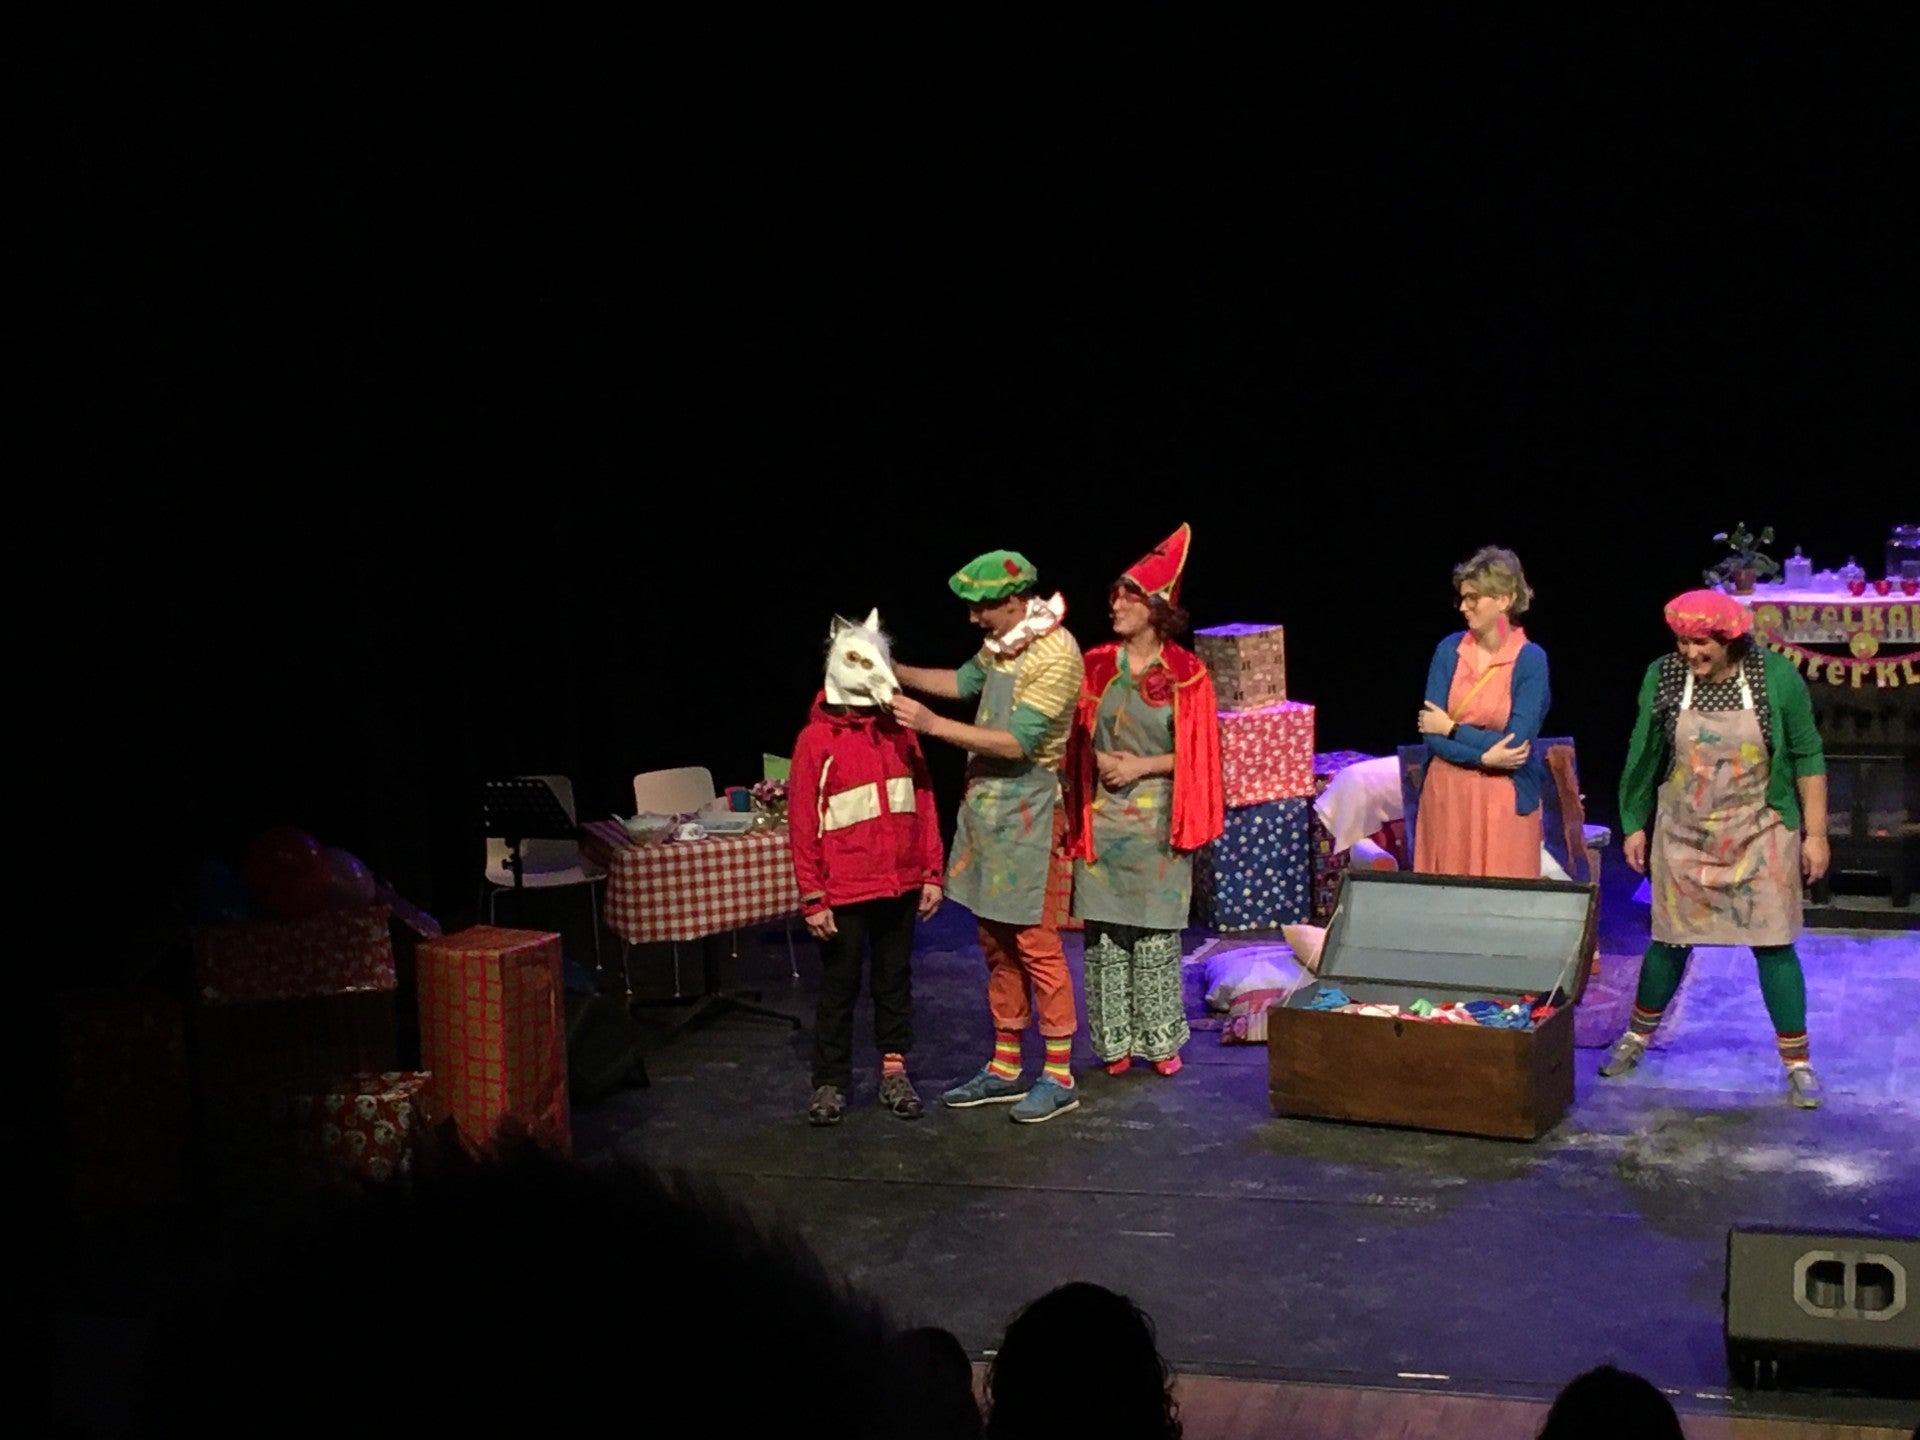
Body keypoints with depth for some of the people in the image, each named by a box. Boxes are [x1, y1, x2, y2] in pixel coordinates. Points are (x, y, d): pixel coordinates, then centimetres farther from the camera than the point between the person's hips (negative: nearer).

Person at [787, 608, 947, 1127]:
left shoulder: (900, 732, 4)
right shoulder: (816, 740, -8)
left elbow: (924, 804, 8)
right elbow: (803, 825, -8)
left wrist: (932, 873, 4)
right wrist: (812, 898, -10)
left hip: (900, 886, 4)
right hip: (844, 891, -4)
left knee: (895, 981, 13)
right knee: (839, 987, 6)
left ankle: (894, 1073, 23)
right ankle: (830, 1082, 15)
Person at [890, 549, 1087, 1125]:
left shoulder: (1055, 654, -19)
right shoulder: (1004, 642, 9)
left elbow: (1017, 742, -23)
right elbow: (962, 681, 25)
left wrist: (932, 724, -24)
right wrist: (893, 671, 14)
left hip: (1024, 812, -9)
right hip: (985, 805, 9)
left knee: (1035, 944, -4)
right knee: (996, 942, 13)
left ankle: (1060, 1076, 5)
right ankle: (1005, 1069, 22)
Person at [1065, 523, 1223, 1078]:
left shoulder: (1185, 673, -2)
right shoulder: (1096, 666, 5)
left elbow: (1198, 751, -2)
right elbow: (1075, 738, 11)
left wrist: (1141, 765, -11)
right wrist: (1099, 760, -8)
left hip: (1159, 821, -2)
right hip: (1102, 818, 2)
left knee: (1156, 932, 1)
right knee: (1105, 932, 3)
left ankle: (1160, 1039, 14)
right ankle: (1115, 1042, 13)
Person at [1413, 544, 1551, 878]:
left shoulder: (1530, 659, -8)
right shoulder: (1449, 650, 1)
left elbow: (1515, 744, -15)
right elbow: (1430, 734, -4)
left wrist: (1451, 729, -8)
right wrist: (1484, 757, -15)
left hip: (1504, 802, -3)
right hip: (1446, 796, 3)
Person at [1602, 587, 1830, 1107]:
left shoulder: (1777, 677, -12)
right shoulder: (1662, 676, -8)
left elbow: (1808, 757, -4)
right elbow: (1643, 756, 3)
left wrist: (1815, 833, -5)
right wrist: (1634, 826, 6)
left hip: (1758, 835, -1)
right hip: (1683, 835, 1)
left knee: (1772, 943, -1)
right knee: (1671, 940, 10)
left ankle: (1797, 1062, 11)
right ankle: (1637, 1036, 31)